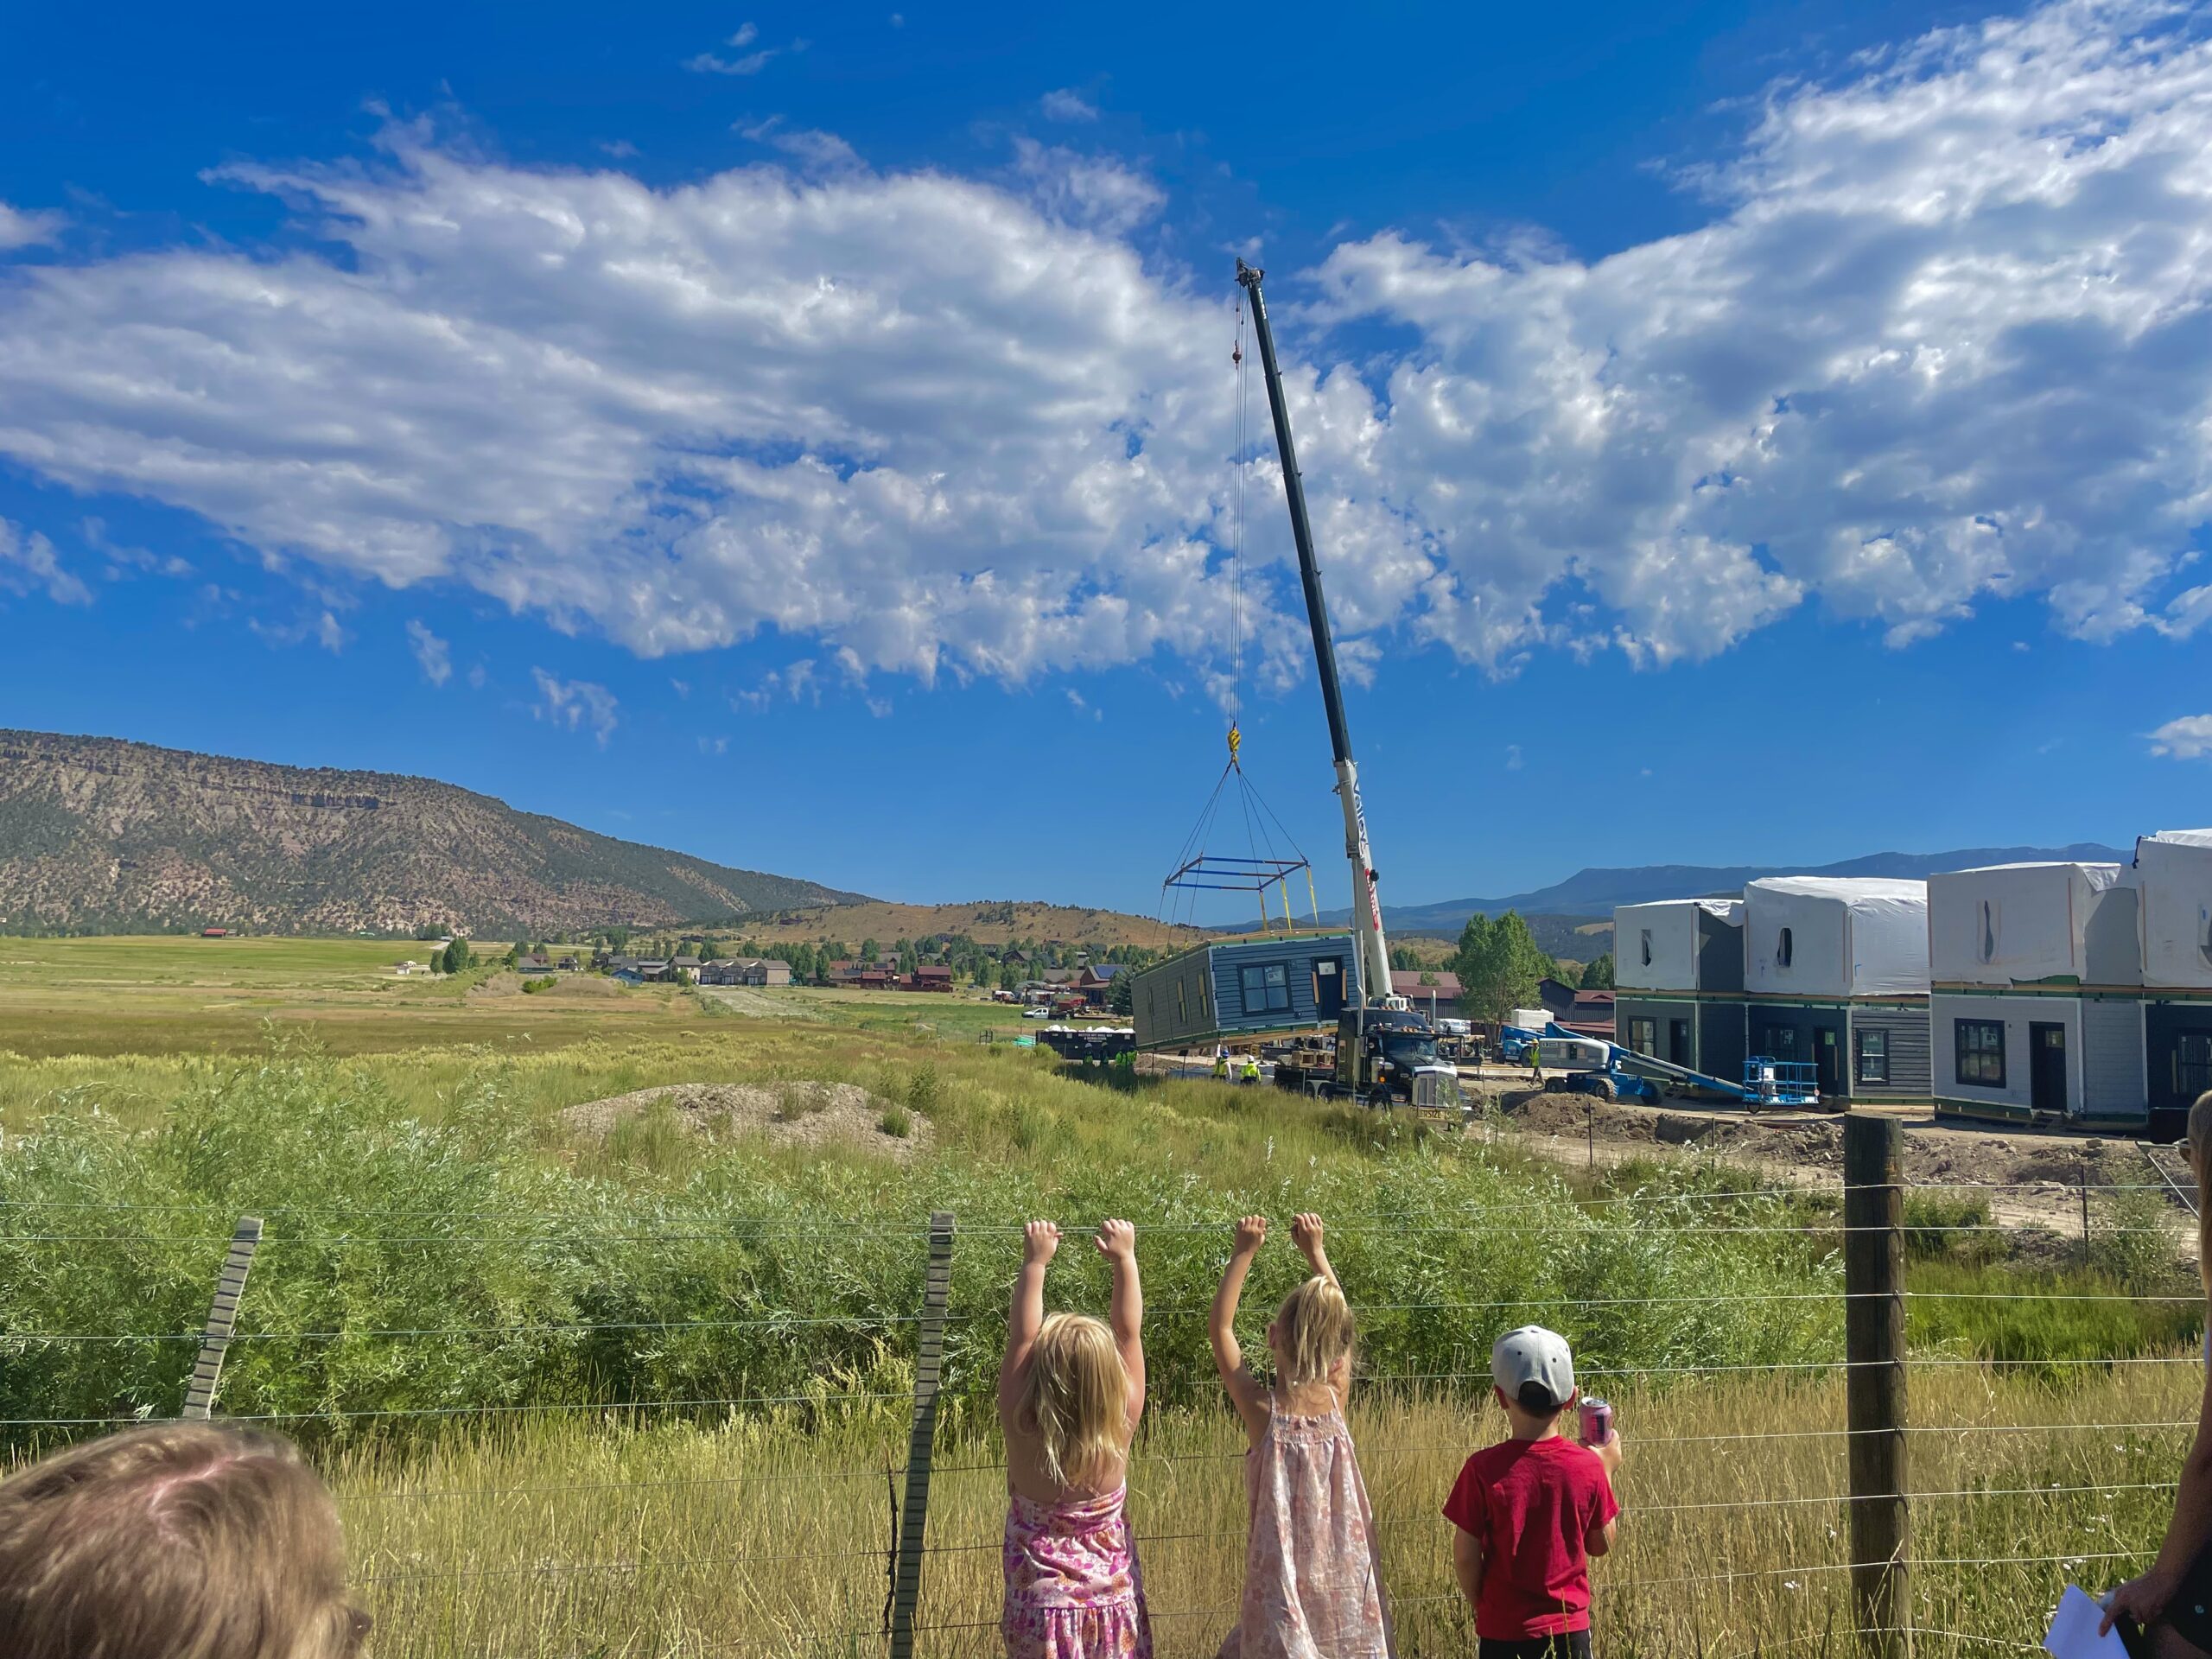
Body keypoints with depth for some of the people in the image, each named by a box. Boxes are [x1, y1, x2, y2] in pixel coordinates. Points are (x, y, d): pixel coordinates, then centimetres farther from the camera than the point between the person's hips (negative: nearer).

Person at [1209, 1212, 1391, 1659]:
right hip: (1342, 1571, 3)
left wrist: (1243, 1254, 1)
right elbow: (1336, 1318, 10)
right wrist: (1315, 1251, 17)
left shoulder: (1261, 1407, -14)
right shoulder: (1336, 1398, -7)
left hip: (1284, 1569, -3)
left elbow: (1220, 1327, -3)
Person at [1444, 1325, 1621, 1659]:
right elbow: (1601, 1544, 6)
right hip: (1570, 1629, 2)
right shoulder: (1588, 1467, -9)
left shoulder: (1484, 1468, -15)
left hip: (1503, 1632, -2)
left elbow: (1465, 1558, -11)